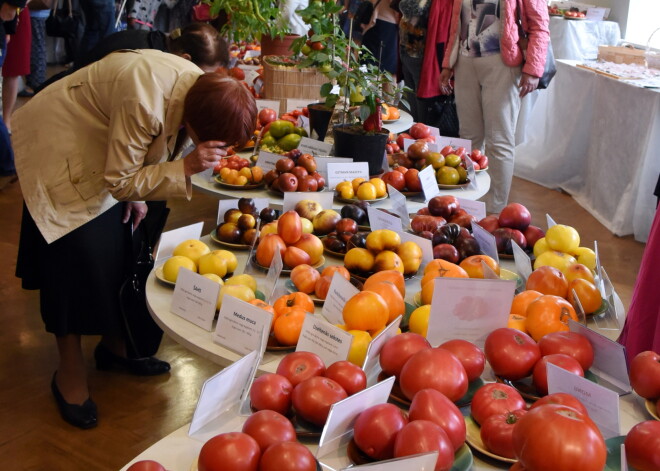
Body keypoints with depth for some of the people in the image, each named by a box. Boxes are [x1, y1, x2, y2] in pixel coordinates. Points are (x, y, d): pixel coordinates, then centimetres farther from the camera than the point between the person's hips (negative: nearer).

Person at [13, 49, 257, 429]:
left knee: (119, 248, 9)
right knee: (79, 255, -8)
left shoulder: (203, 89, -13)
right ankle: (70, 372, 7)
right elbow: (119, 182, -28)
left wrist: (136, 194, 2)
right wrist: (186, 167, -37)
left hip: (102, 147, 8)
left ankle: (114, 345, 28)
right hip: (59, 145, -8)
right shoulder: (145, 102, -39)